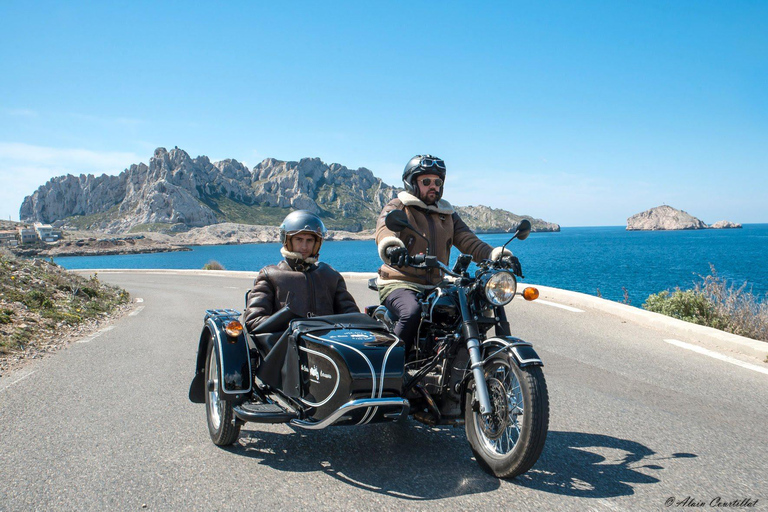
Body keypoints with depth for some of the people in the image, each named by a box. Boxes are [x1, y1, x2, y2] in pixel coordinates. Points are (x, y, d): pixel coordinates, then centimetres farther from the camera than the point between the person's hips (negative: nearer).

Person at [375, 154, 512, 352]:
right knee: (412, 313, -35)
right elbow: (385, 228, -18)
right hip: (399, 284, -5)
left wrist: (494, 254, -14)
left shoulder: (448, 214, 21)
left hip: (436, 286, 5)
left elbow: (468, 241, 8)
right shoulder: (397, 207, 4)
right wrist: (391, 247, -44)